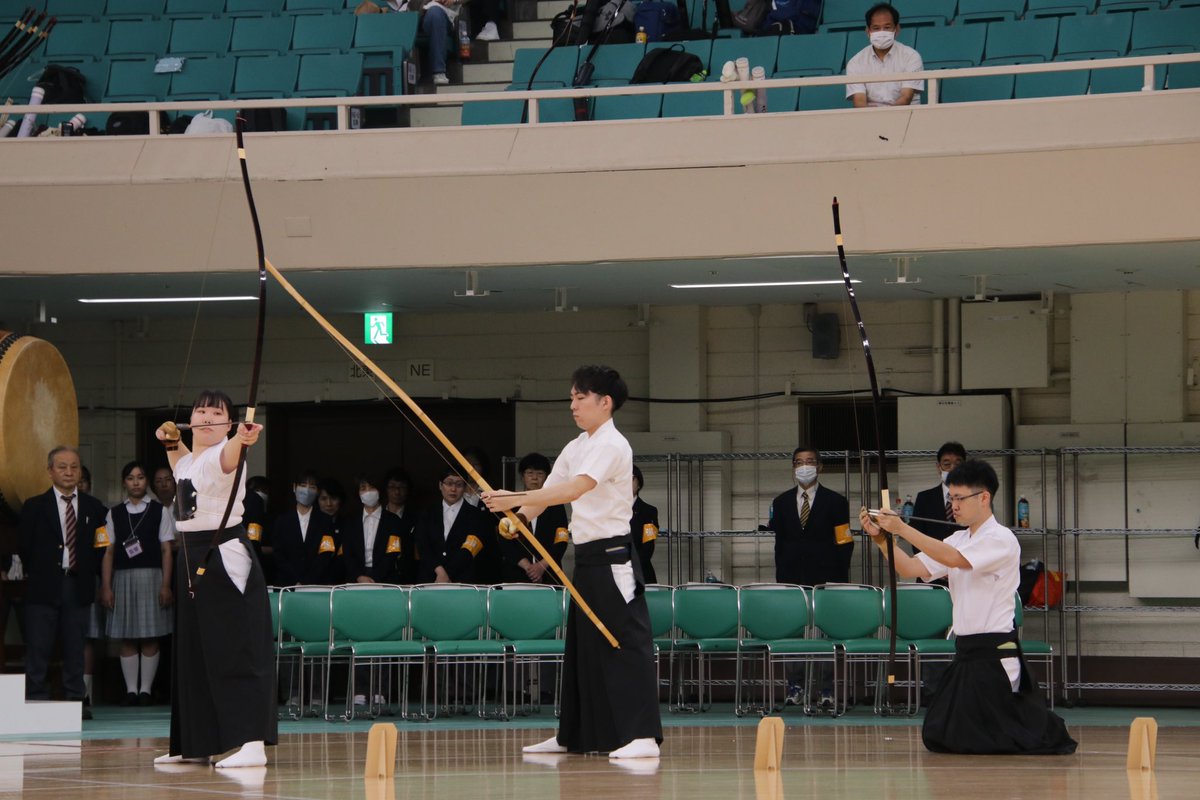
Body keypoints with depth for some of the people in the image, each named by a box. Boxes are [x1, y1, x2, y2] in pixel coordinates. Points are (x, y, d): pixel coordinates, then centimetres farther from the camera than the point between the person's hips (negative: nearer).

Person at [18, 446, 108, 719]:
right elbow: (25, 548, 5)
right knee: (38, 648, -3)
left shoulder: (94, 508, 10)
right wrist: (34, 574, 1)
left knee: (75, 647, 5)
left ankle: (75, 700, 8)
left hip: (78, 586, 2)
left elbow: (101, 548, 8)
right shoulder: (34, 507, 5)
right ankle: (36, 701, -1)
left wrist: (102, 581, 2)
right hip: (44, 586, -2)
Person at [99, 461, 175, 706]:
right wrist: (106, 587, 1)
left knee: (150, 638, -2)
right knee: (127, 638, 1)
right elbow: (108, 552, 8)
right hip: (123, 578, 1)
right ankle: (131, 690, 6)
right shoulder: (115, 513, 10)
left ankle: (146, 690, 3)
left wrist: (166, 585, -5)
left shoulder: (159, 511, 6)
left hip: (151, 576, -1)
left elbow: (166, 550, 3)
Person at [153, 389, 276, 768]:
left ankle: (253, 744, -22)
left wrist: (241, 440, -61)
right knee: (192, 652, 14)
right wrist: (171, 439, 22)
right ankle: (194, 744, 24)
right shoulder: (188, 459, 14)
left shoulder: (220, 456, -12)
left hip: (226, 558, -9)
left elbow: (227, 457, -40)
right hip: (192, 559, 9)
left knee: (237, 650, -15)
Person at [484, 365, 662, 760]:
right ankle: (573, 735, 22)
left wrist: (516, 499, -33)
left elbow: (576, 488, -27)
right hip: (587, 558, 9)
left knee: (626, 641, -13)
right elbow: (550, 491, 13)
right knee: (582, 645, 14)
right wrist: (518, 518, -8)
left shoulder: (612, 446, -13)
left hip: (612, 558, -9)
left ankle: (643, 735, -16)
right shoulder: (576, 448, 15)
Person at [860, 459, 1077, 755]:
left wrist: (902, 528, -26)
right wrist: (882, 538, -9)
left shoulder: (1001, 540, -12)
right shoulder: (959, 540, 16)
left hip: (996, 655, -8)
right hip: (966, 651, 9)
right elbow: (912, 568, 6)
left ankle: (1049, 731, 20)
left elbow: (953, 559, -27)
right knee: (938, 738, 9)